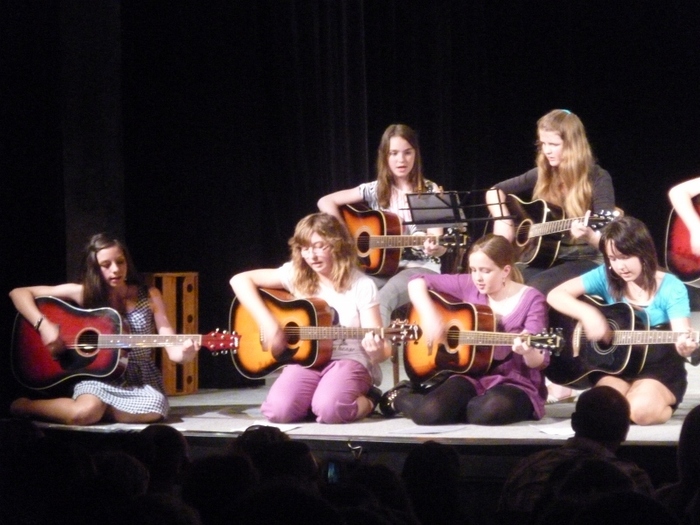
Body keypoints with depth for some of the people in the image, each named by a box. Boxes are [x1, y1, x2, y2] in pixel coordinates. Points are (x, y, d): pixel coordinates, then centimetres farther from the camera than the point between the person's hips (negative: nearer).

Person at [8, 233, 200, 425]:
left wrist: (184, 353, -30)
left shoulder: (149, 296, 2)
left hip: (140, 379, 2)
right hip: (97, 377, -2)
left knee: (154, 409, -34)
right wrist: (44, 325, -18)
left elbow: (173, 350, -6)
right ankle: (24, 406, -4)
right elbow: (19, 293, -3)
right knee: (83, 413, -37)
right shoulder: (83, 293, -2)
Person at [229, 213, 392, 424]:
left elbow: (381, 349, -7)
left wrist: (377, 350, -33)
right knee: (278, 410, -27)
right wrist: (268, 323, -15)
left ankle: (365, 401, -1)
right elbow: (240, 280, -4)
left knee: (328, 409, -34)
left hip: (348, 360, -3)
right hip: (306, 360, 3)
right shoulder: (296, 274, 1)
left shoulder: (362, 286, -6)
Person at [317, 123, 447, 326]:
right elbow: (325, 202, 7)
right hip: (382, 266, 3)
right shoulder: (375, 190, 5)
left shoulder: (430, 191, -2)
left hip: (420, 267, -3)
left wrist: (434, 248, -34)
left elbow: (440, 247, -8)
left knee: (382, 300, -36)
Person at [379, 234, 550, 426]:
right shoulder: (468, 286, 1)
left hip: (516, 382, -3)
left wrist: (527, 351, -37)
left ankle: (451, 408, -6)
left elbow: (539, 362, -13)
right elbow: (417, 283, 6)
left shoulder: (531, 300, -9)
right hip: (472, 375, 3)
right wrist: (429, 315, -11)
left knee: (491, 410, -39)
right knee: (429, 413, -25)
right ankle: (400, 397, 12)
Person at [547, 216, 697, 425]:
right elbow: (555, 295, -8)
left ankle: (664, 406, 4)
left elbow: (681, 335, -20)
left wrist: (685, 345, -45)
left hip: (660, 369, -2)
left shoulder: (671, 287, -10)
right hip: (614, 366, 2)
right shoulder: (606, 277, -3)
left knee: (642, 409, -33)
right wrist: (587, 313, -25)